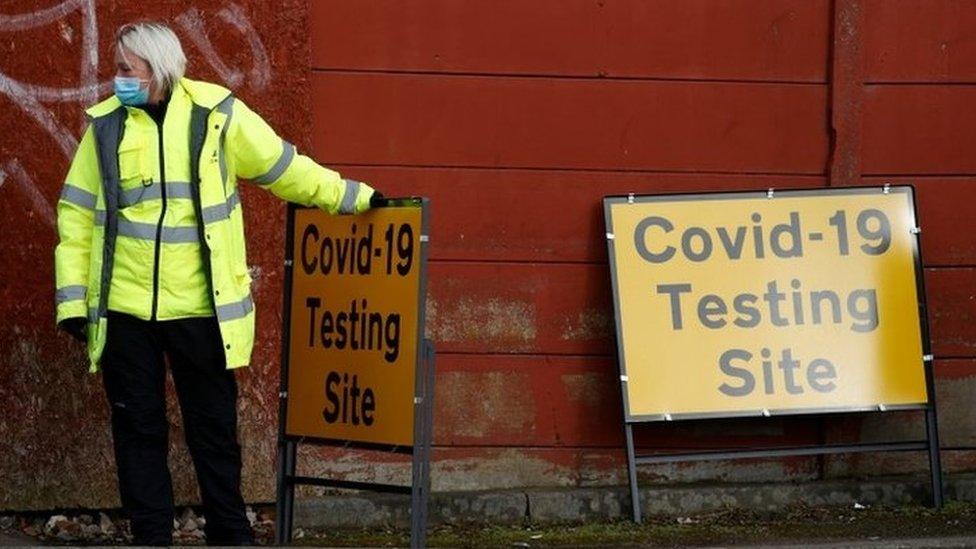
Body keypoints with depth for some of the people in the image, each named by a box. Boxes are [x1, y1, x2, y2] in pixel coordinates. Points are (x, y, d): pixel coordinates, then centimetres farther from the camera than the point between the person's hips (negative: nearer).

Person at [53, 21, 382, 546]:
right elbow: (76, 216, 5)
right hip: (124, 309, 1)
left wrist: (352, 196, 12)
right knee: (138, 429, 6)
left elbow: (284, 168, 10)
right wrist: (73, 300, 1)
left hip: (200, 308, -1)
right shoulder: (106, 125, 3)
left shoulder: (217, 114, -1)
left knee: (214, 427, 8)